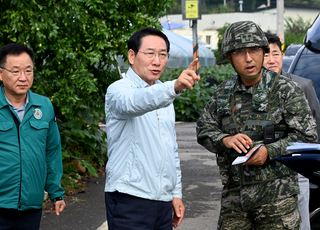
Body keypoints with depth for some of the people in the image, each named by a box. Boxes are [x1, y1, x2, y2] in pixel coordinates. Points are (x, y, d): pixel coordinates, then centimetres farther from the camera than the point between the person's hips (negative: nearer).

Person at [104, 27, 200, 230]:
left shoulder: (164, 96, 17)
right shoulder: (119, 91, -7)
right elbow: (135, 102, -33)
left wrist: (176, 194, 17)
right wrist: (174, 87, -49)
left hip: (163, 201, 7)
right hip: (130, 200, -7)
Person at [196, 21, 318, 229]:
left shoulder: (285, 90, -3)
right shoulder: (224, 93, 11)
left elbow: (307, 135, -6)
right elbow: (204, 128, 13)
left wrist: (269, 151, -17)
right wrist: (225, 139, -8)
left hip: (276, 191, -4)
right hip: (234, 193, 4)